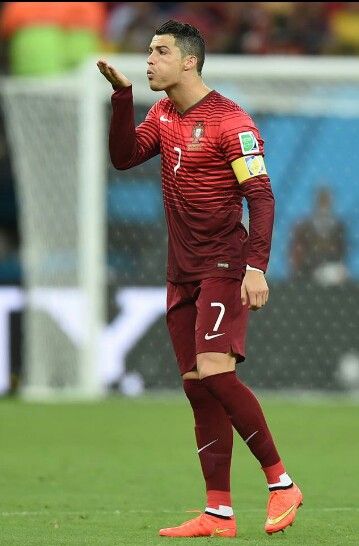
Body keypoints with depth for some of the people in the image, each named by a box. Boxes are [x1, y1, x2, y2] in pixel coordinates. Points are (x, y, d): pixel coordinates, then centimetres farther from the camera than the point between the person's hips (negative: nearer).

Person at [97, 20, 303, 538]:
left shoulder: (230, 122, -12)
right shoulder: (163, 115, 13)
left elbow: (261, 198, -15)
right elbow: (124, 156, 4)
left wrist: (256, 266, -25)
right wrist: (122, 95, -4)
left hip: (224, 266, -8)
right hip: (183, 273, 8)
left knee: (214, 373, -20)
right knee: (198, 388, 3)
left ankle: (281, 482, -7)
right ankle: (219, 514, 5)